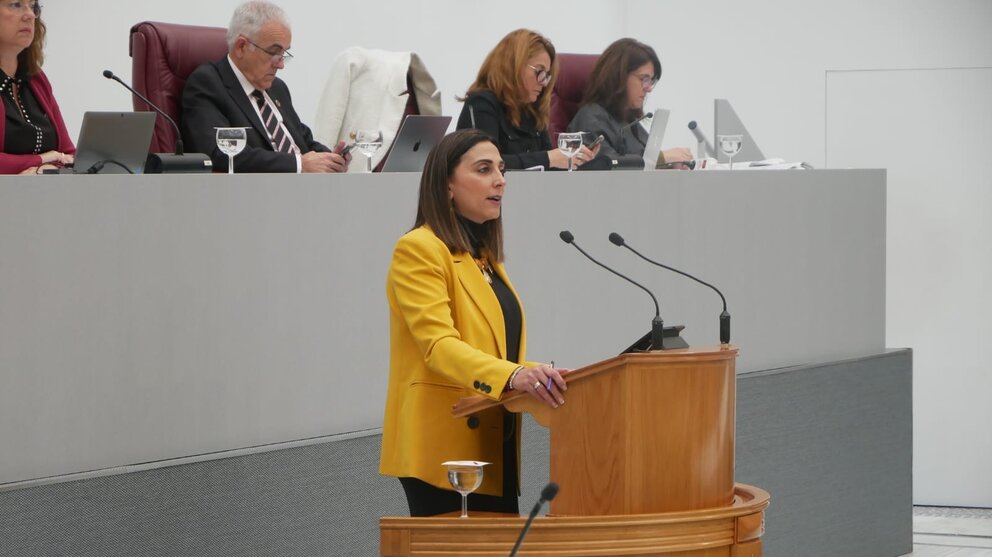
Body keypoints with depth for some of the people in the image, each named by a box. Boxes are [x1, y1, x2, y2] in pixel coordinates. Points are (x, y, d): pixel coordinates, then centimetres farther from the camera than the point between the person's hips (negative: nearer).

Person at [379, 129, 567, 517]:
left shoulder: (485, 256, 21)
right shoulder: (418, 250, -7)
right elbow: (438, 344, -21)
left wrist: (538, 377, 6)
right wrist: (511, 375, -37)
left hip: (493, 449, 8)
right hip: (446, 448, -8)